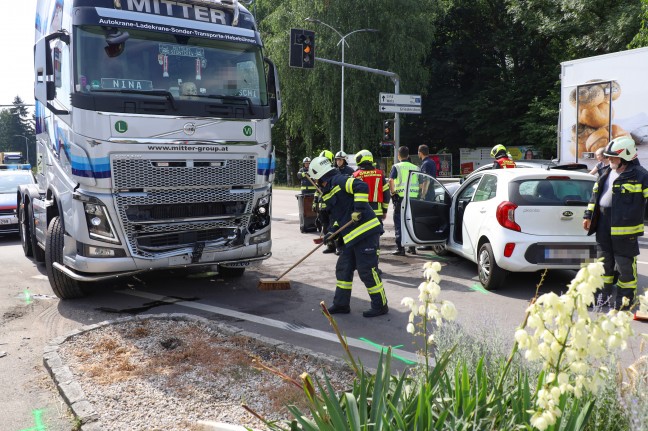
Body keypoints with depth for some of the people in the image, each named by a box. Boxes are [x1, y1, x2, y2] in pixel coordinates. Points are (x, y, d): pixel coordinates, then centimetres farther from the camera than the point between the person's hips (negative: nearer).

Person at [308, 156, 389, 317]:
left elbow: (361, 187, -23)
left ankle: (380, 306, 8)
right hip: (351, 237, 10)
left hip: (366, 232, -10)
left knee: (367, 270, -5)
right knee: (343, 268, 13)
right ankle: (341, 304, 23)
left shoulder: (339, 181, -10)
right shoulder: (330, 191, 21)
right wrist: (333, 233, 12)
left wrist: (359, 209, -25)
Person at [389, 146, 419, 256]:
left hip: (401, 197, -4)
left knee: (399, 223, 2)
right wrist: (419, 195, 16)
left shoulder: (396, 167, -1)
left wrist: (392, 192, -6)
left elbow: (391, 180, -16)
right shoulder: (415, 168, 12)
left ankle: (400, 248, -2)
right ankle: (412, 247, 20)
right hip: (414, 198, 4)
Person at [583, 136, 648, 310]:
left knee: (625, 263, 1)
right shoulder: (606, 173, 15)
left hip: (624, 227, -7)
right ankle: (604, 293, 28)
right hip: (603, 225, 7)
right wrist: (588, 215, 17)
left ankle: (625, 297, 15)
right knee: (604, 261, 15)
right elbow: (595, 196, 21)